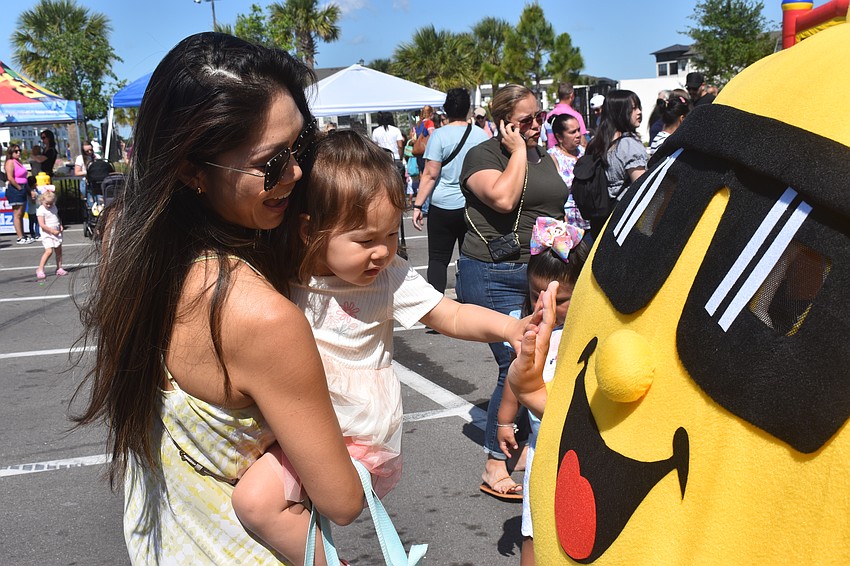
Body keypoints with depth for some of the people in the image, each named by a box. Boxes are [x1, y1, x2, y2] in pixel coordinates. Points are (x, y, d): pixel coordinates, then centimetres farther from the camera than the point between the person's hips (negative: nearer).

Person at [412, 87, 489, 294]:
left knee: (438, 259, 3)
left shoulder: (439, 135, -9)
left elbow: (430, 174, -12)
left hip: (443, 208, -3)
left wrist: (418, 205, -8)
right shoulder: (481, 135, 3)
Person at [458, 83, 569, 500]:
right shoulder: (483, 155, -6)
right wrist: (518, 150, -14)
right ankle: (494, 466, 2)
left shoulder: (544, 156, 18)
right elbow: (503, 197, -25)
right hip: (496, 276, -7)